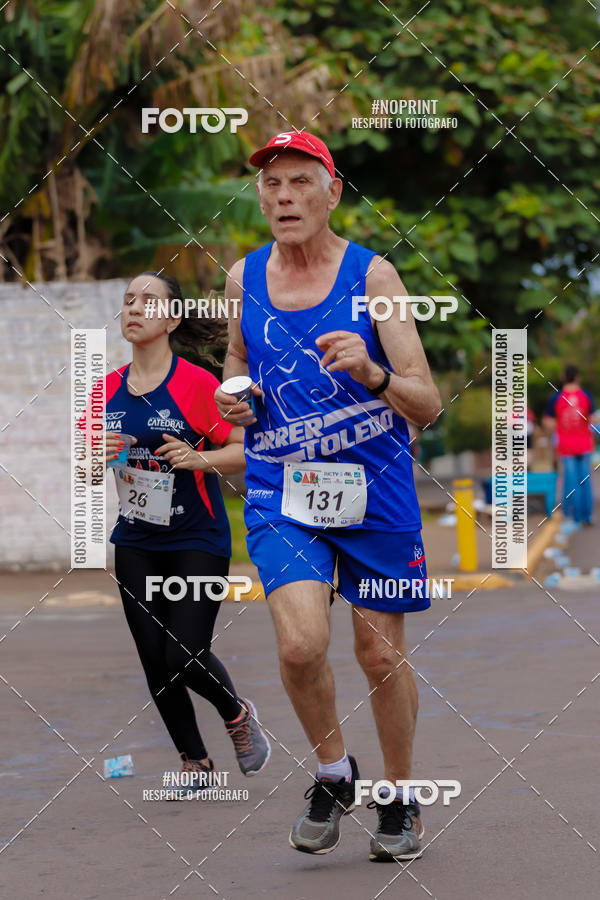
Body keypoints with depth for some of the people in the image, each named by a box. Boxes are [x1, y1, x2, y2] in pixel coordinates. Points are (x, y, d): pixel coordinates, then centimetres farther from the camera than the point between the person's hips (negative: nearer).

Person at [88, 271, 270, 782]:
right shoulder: (107, 391, 5)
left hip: (198, 541, -5)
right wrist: (98, 456, -10)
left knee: (185, 657, -11)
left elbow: (246, 451, -9)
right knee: (156, 663, 5)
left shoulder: (196, 384, -10)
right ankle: (195, 763, 22)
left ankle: (238, 715, 21)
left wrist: (200, 458, -26)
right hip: (136, 544, 5)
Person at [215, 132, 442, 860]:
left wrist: (373, 374, -29)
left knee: (381, 653, 7)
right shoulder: (243, 278, 3)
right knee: (300, 643, -18)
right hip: (280, 493, 2)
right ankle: (332, 771, 9)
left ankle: (399, 795, 30)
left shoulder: (372, 275, -7)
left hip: (374, 492, -1)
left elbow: (428, 407, -9)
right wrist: (233, 395, 2)